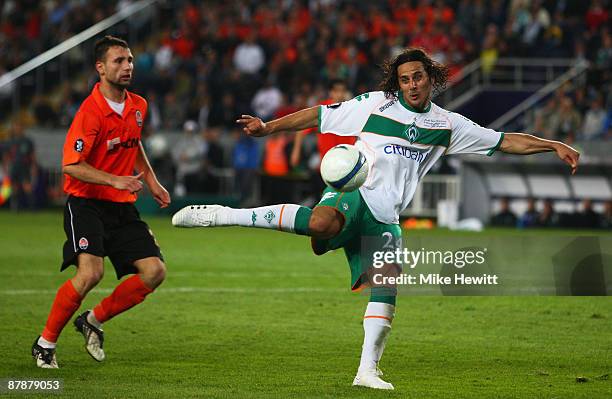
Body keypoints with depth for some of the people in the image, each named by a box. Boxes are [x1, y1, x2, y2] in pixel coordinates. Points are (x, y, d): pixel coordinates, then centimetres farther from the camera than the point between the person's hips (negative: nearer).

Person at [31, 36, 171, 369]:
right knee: (90, 272, -25)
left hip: (123, 206, 7)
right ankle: (45, 342, -6)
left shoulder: (138, 106, 7)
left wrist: (151, 181, 19)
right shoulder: (90, 112, -17)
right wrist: (115, 180, -30)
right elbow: (71, 165, -21)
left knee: (155, 271, -6)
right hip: (86, 204, -7)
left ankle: (94, 320, 13)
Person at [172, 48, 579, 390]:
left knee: (386, 290, -8)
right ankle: (222, 215, -36)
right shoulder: (374, 105, 3)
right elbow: (320, 115, 7)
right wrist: (269, 127, 0)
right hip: (352, 191, -5)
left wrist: (554, 145, 10)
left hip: (385, 217, 5)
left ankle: (368, 370, 3)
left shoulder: (447, 125, 13)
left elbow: (505, 141, 17)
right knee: (323, 223, -39)